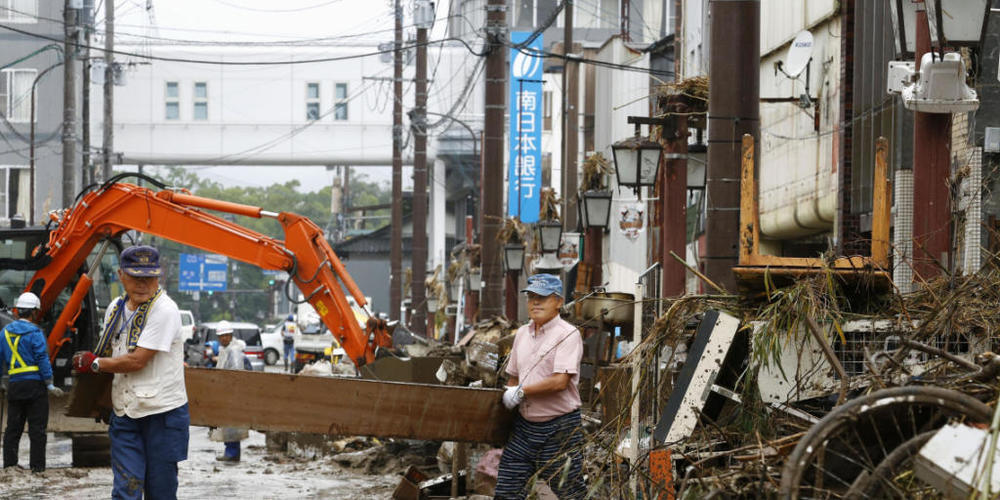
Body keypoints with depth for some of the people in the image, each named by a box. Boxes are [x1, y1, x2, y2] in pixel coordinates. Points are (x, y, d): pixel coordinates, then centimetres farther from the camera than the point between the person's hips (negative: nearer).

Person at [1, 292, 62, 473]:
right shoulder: (34, 332, -9)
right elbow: (42, 360, -13)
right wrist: (50, 385, -9)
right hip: (35, 384, -5)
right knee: (37, 428, -1)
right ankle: (37, 465, -2)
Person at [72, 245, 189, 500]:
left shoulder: (165, 310, -13)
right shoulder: (116, 309, 10)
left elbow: (137, 361, -16)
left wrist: (94, 363, -5)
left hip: (163, 412, -5)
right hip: (125, 412, 6)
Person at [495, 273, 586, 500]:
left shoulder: (568, 334, -10)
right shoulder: (522, 333, 13)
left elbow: (560, 381, -20)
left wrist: (521, 392, -13)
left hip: (559, 429, -7)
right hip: (524, 424, 7)